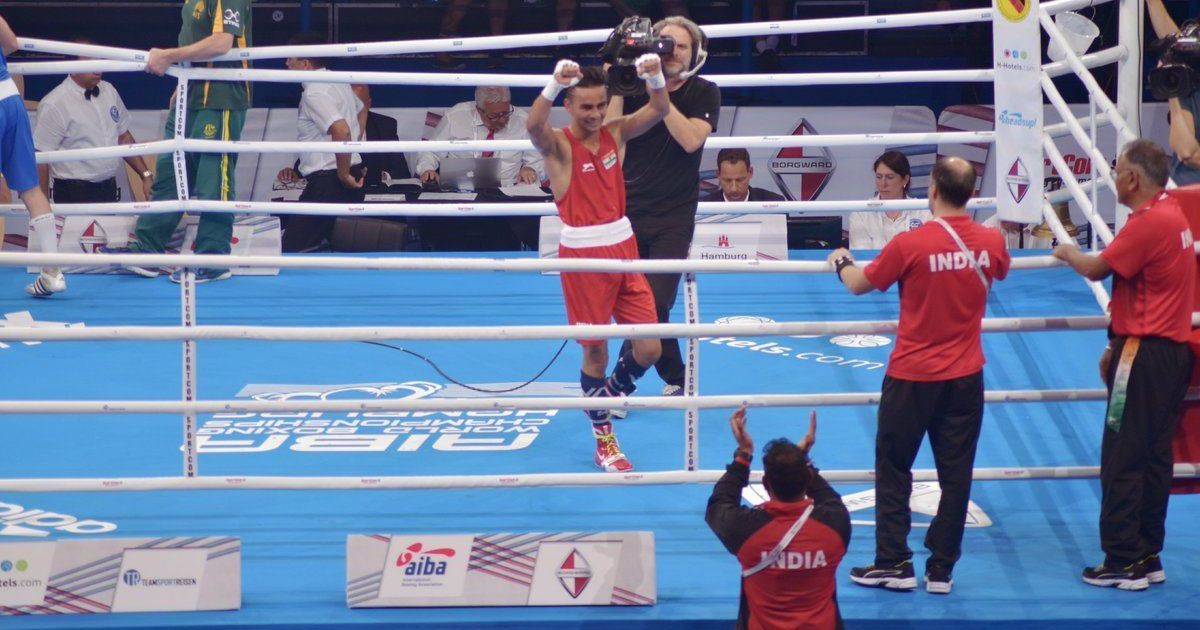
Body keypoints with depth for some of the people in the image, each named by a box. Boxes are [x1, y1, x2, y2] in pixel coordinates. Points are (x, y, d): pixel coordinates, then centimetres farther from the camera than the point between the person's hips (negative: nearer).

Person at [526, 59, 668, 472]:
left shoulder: (616, 133, 6)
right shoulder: (558, 144, -8)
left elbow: (658, 111, -4)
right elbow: (534, 126, -30)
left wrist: (655, 77, -24)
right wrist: (555, 84, -45)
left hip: (623, 246, 5)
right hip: (581, 253, -5)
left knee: (648, 350, 3)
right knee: (595, 350, 3)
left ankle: (610, 393, 34)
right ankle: (604, 441, 17)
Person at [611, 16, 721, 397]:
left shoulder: (704, 93, -1)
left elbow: (690, 138, -18)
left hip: (674, 216, -3)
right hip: (628, 209, 3)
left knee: (654, 305, -13)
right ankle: (675, 380, 20)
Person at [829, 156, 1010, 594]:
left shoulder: (911, 245, -17)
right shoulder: (991, 243, -5)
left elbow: (859, 285, -3)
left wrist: (841, 262, 19)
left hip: (913, 377, -3)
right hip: (966, 377, 3)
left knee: (893, 470, 10)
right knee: (955, 474, 8)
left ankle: (894, 564, 11)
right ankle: (942, 570, 11)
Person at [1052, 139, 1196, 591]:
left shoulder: (1149, 223, -18)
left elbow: (1098, 269, -11)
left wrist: (1068, 254, 10)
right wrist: (1117, 346, 21)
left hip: (1145, 353, -10)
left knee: (1122, 460, -5)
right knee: (1153, 458, 13)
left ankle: (1122, 562, -2)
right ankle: (1147, 558, 17)